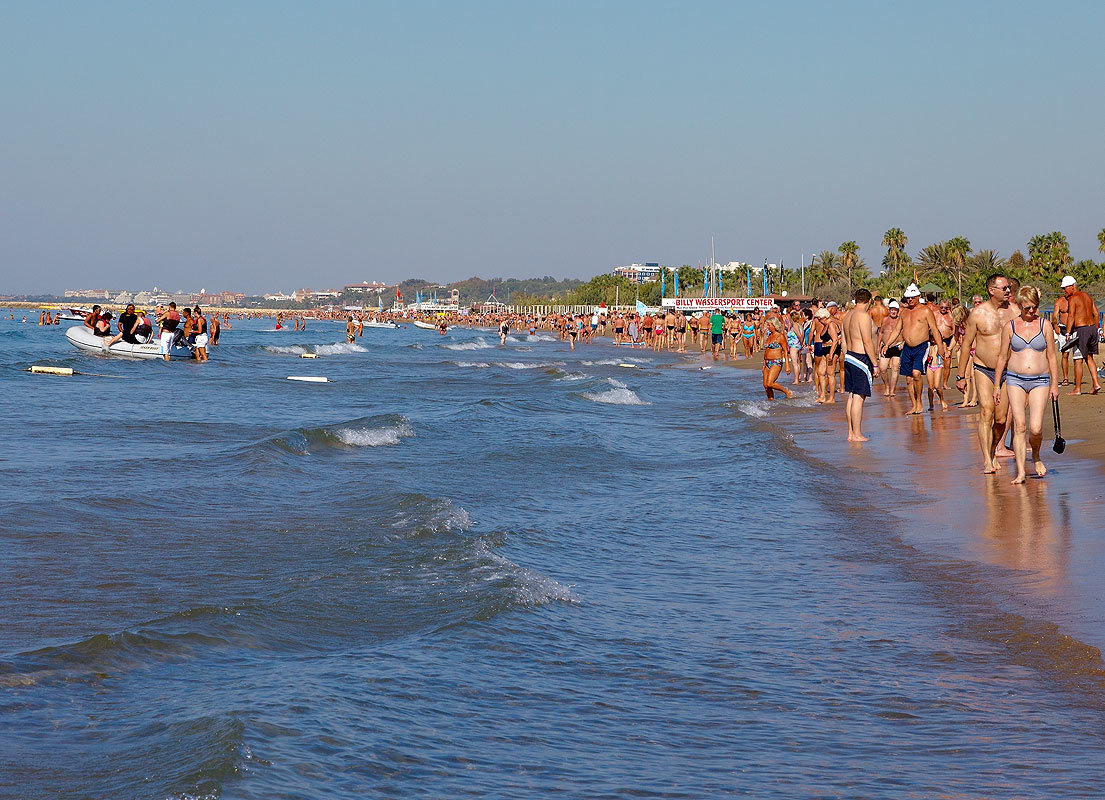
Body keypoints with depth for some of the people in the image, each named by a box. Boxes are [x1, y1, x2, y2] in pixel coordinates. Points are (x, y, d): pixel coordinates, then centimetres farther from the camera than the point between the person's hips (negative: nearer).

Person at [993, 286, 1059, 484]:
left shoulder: (1045, 325, 4)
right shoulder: (1010, 326, 4)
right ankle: (1020, 471, -6)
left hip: (1040, 381, 0)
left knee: (1035, 428, -11)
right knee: (1019, 425, -9)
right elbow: (1002, 357, 10)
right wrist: (997, 386, 10)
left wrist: (1054, 384, 5)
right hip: (1015, 380, 1)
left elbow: (1052, 356, 8)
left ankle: (1036, 457, 20)